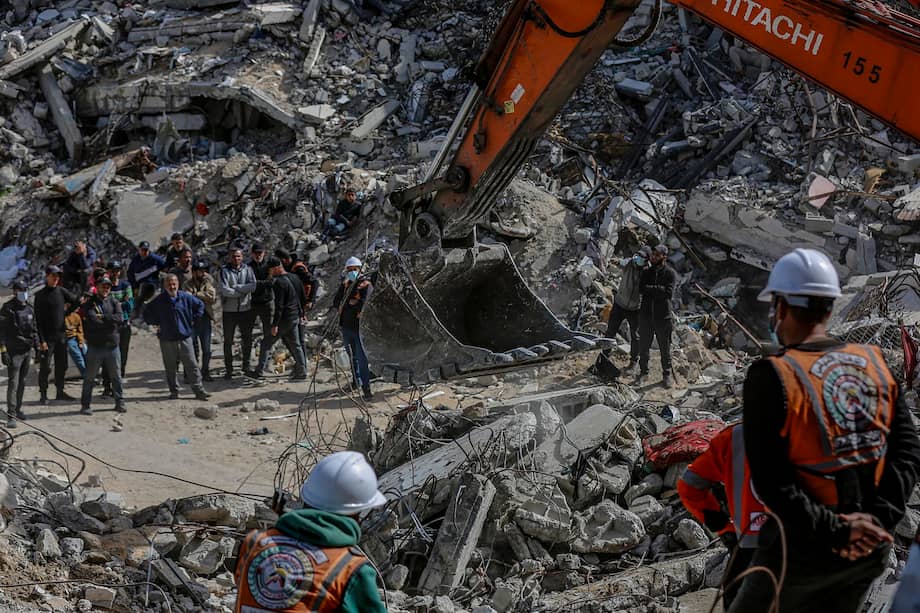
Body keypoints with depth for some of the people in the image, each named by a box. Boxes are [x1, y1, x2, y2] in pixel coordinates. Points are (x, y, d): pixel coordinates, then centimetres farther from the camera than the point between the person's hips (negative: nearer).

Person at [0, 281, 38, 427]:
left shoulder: (29, 309, 11)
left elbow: (34, 330, 20)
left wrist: (37, 347, 16)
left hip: (27, 350, 6)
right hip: (14, 351, -6)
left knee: (22, 382, 13)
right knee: (13, 383, -10)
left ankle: (18, 409, 26)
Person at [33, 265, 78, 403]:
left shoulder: (61, 291, 7)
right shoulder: (40, 295, -6)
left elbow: (76, 301, 11)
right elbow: (38, 319, -10)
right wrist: (42, 340, -14)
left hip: (61, 335, 5)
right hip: (47, 337, -5)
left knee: (62, 365, 11)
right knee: (45, 366, -2)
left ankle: (60, 392, 21)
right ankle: (43, 394, 7)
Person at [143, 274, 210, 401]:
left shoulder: (186, 297, 0)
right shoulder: (158, 301, -2)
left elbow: (200, 305, 16)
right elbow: (147, 314, 11)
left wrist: (193, 320, 8)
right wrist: (157, 323, 3)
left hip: (185, 337, 0)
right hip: (167, 339, 0)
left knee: (192, 365, 0)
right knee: (171, 368, 7)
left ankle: (198, 390, 4)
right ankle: (174, 391, 18)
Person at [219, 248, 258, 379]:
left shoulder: (247, 270, 3)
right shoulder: (224, 270, -5)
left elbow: (253, 286, -12)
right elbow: (224, 290, -17)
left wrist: (236, 287, -15)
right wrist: (242, 292, -10)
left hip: (246, 310, 3)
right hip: (229, 311, -2)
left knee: (247, 340, 10)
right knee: (228, 341, 3)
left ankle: (246, 367, 24)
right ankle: (228, 370, 11)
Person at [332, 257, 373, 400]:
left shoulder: (365, 284, -7)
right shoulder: (345, 284, 13)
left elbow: (364, 304, -20)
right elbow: (335, 302, 6)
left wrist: (346, 304, -10)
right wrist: (353, 304, -11)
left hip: (359, 326, -7)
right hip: (346, 326, 7)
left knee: (362, 358, -10)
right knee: (352, 356, 18)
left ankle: (366, 388, -11)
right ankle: (356, 382, 31)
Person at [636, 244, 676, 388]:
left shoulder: (670, 273, -6)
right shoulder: (646, 272, 6)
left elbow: (669, 293, -19)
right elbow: (641, 289, -8)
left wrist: (651, 289, -14)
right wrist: (659, 289, -16)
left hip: (662, 316, -3)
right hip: (646, 315, 3)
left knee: (665, 348, 7)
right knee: (643, 347, 10)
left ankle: (666, 374, 21)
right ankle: (643, 372, 27)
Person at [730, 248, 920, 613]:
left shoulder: (772, 376, -16)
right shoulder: (875, 364, 1)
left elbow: (770, 481, -21)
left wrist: (835, 532, -18)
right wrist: (878, 520, -10)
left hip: (804, 549, -5)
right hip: (870, 553, 5)